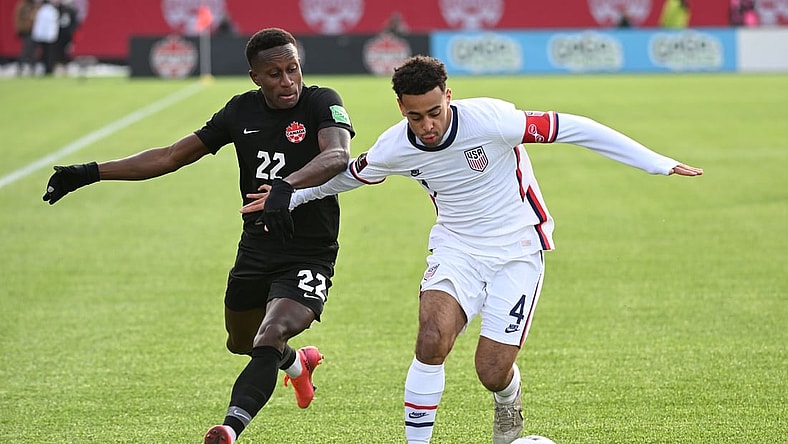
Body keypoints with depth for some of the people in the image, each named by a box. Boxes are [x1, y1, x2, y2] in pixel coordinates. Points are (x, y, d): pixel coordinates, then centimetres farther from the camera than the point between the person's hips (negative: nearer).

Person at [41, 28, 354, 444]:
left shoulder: (322, 103, -14)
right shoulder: (242, 111, 1)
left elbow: (338, 156, -35)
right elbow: (172, 156, 6)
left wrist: (287, 186, -53)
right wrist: (91, 172, 3)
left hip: (309, 258, -6)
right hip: (255, 250, 7)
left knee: (269, 341, -28)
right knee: (241, 343, 25)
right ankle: (299, 363, 58)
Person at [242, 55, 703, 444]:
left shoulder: (489, 120, -25)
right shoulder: (395, 147, -11)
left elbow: (570, 127, -21)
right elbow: (349, 172, 13)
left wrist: (655, 162, -21)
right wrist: (290, 196, 21)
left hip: (517, 249, -3)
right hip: (456, 248, 3)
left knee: (493, 372, -9)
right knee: (432, 339, -25)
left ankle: (509, 406, 31)